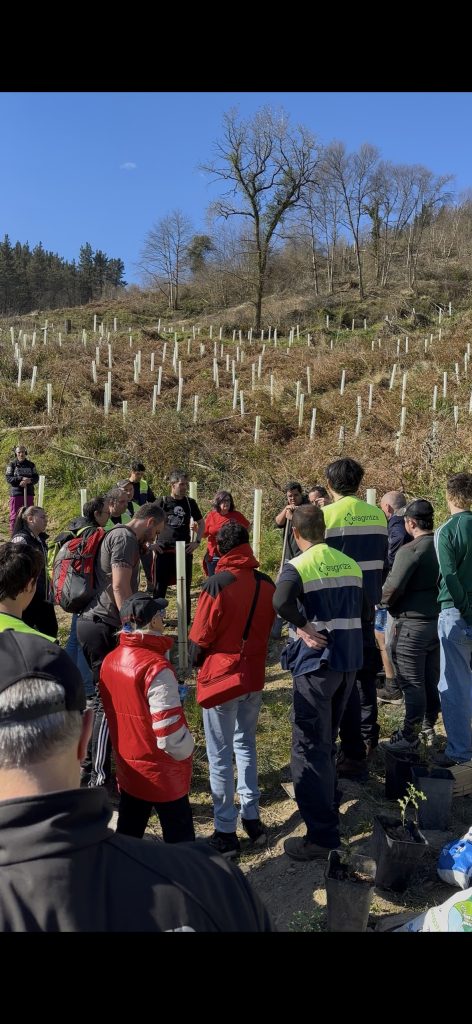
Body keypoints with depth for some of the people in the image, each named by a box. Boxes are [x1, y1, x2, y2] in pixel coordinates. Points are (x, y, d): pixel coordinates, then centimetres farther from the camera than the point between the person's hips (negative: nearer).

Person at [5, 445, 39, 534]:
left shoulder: (31, 465, 9)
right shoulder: (12, 464, 0)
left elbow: (36, 478, 4)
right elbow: (8, 478, -7)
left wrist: (28, 481, -17)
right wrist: (22, 478, -19)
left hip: (29, 493, 3)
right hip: (16, 493, -3)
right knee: (14, 515, -1)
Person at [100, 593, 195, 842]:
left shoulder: (110, 661, -5)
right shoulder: (155, 667, -27)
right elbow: (170, 734, -26)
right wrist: (187, 748, -7)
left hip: (128, 768, 7)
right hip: (163, 774, -6)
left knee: (127, 833, 21)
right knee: (179, 839, 12)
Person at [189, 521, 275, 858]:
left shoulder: (218, 584, -20)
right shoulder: (267, 584, -4)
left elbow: (199, 638, -14)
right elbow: (269, 630, 5)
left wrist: (196, 660, 5)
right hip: (254, 678, 5)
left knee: (220, 755, 7)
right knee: (246, 745, 22)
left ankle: (226, 833, 15)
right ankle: (252, 818, 27)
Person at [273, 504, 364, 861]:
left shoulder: (298, 566, -12)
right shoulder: (350, 564, 8)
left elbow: (281, 602, -32)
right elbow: (359, 610, 13)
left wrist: (304, 626, -17)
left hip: (317, 662, -7)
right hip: (350, 660, 7)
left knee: (310, 747, 1)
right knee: (327, 739, 23)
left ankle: (322, 835, 4)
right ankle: (327, 805, 39)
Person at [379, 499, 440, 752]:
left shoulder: (410, 550, -18)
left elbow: (392, 588, -19)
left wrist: (383, 602, 0)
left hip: (412, 624, -7)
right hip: (438, 621, 8)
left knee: (412, 683, 1)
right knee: (431, 680, 17)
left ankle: (410, 736, 9)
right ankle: (429, 727, 29)